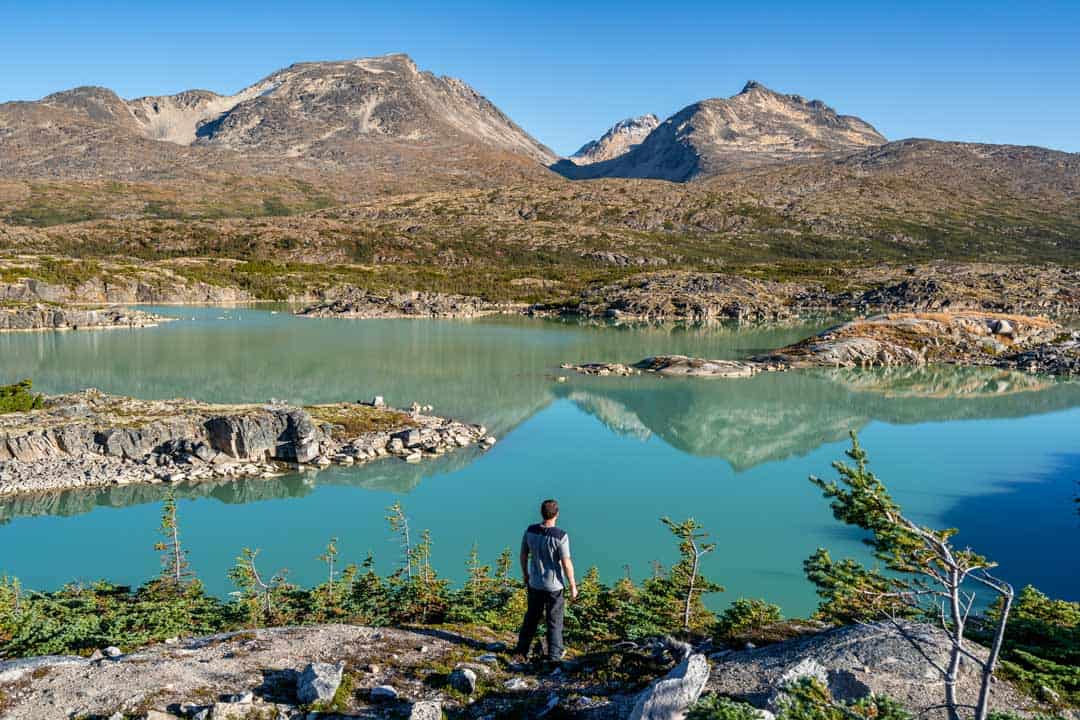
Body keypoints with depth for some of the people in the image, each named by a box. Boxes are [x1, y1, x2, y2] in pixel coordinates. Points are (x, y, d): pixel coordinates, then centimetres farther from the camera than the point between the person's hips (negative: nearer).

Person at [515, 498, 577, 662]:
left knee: (531, 617, 21)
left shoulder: (530, 530, -9)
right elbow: (566, 563, -18)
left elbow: (523, 555, 2)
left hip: (535, 583, 4)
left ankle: (522, 649, 31)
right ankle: (554, 655, 19)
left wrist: (525, 575, 18)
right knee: (554, 621, 11)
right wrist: (573, 586, -6)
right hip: (554, 585, -4)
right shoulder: (560, 536, -23)